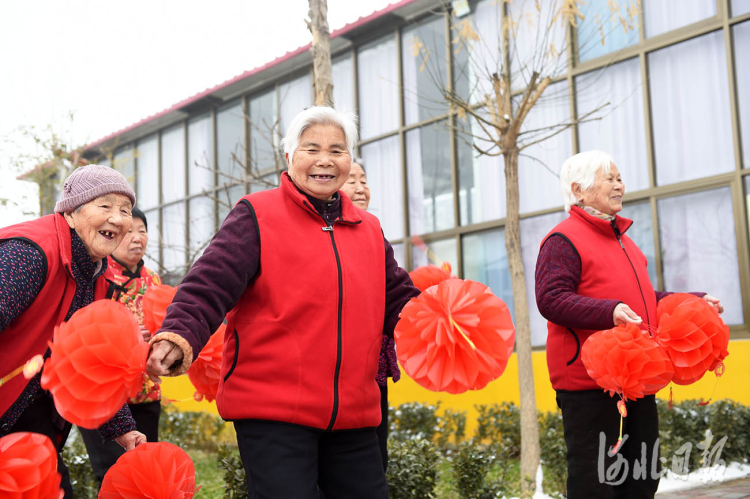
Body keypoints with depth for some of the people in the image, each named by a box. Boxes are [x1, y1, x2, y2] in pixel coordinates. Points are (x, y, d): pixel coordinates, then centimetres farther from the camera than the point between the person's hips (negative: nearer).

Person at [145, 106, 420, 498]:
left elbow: (398, 301, 19)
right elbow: (210, 285, -12)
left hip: (353, 414, 6)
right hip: (271, 408, -5)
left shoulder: (368, 230, 15)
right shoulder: (256, 216, -2)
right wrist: (178, 336, -29)